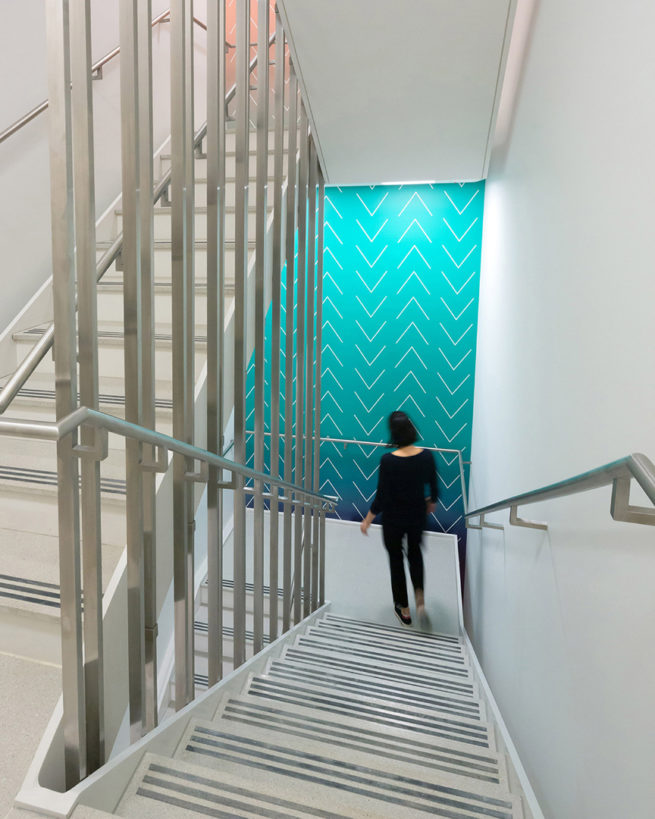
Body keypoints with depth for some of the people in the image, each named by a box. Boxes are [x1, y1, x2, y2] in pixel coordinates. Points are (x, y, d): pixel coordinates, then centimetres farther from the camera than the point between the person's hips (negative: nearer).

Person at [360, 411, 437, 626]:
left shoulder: (388, 460, -24)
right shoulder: (427, 456, -15)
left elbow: (381, 496, -18)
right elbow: (433, 487, -1)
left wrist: (367, 521, -3)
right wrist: (431, 502, 21)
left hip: (393, 517, -3)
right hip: (417, 514, 3)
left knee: (396, 559, 19)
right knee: (415, 551, 31)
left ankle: (404, 610, 30)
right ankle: (419, 592, 13)